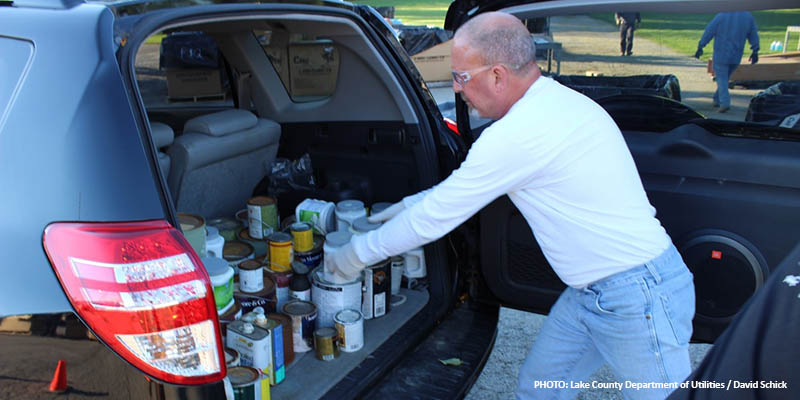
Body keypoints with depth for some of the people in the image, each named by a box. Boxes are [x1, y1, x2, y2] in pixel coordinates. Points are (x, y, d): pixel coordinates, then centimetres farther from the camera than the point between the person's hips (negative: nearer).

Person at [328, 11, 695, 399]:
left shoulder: (521, 131, -26)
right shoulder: (554, 100, 5)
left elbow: (437, 216, -17)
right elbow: (470, 182, 18)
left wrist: (360, 252, -3)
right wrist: (409, 205, 20)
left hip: (639, 297, -9)